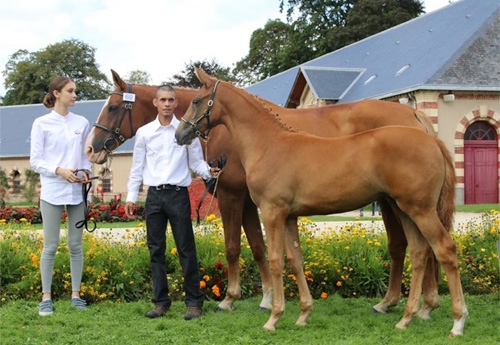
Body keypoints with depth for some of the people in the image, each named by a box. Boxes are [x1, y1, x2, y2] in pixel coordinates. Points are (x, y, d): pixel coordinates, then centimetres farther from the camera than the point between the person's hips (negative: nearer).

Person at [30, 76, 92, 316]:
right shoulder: (42, 123, -2)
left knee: (76, 245, 7)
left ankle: (76, 294, 16)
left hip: (78, 191, 3)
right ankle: (46, 297, 9)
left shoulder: (82, 123, 7)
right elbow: (35, 161, -3)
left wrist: (86, 171, -8)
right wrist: (59, 171, -17)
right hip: (52, 191, -3)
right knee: (51, 245, 1)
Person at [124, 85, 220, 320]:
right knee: (156, 249, 7)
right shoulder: (144, 132, 7)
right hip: (154, 195, 2)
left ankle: (194, 301, 7)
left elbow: (196, 162, 4)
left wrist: (209, 172, -17)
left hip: (178, 194, -2)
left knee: (186, 249, 0)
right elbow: (137, 167, 9)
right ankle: (161, 301, 16)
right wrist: (130, 197, 5)